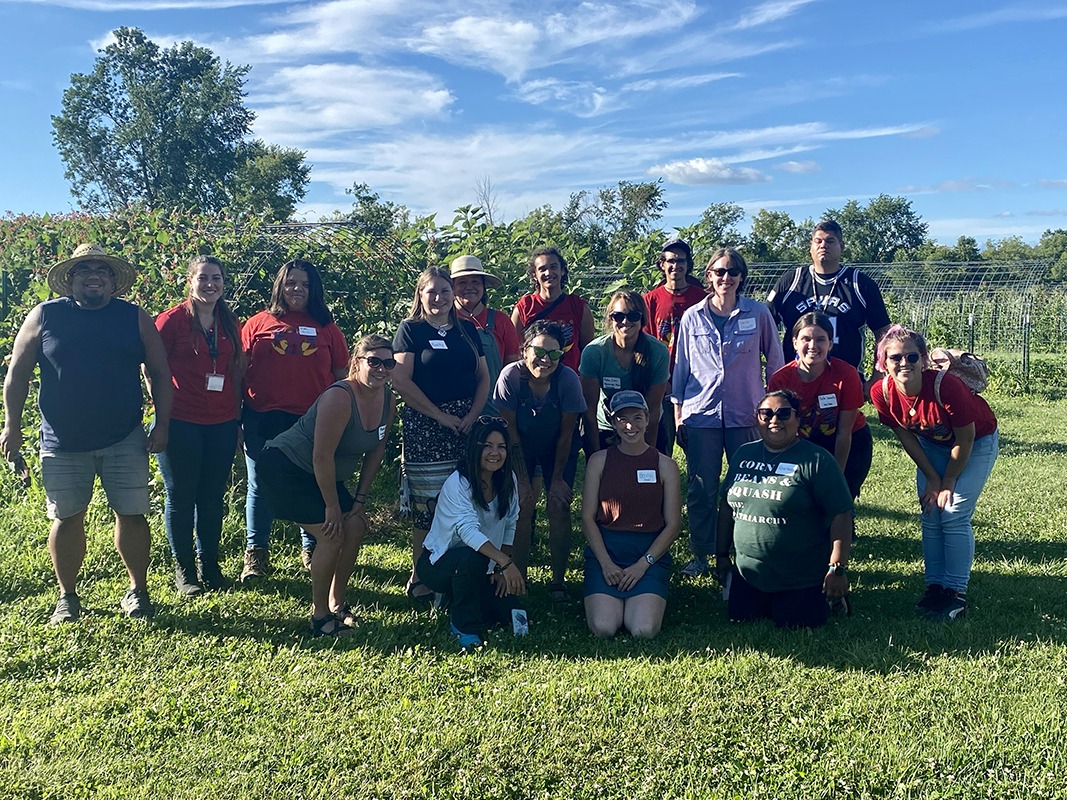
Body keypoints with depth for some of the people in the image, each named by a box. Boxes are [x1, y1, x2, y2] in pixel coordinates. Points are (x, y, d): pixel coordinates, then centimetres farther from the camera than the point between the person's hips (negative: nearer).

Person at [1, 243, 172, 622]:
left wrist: (162, 425, -1)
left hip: (125, 441, 0)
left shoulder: (135, 318, 4)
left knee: (132, 516, 2)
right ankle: (67, 596, 24)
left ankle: (138, 590, 19)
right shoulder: (44, 316, 3)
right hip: (62, 443, 0)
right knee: (66, 519, 8)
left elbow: (159, 374, 5)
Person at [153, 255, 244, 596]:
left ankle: (210, 566, 25)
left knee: (213, 497, 12)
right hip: (181, 423, -4)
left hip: (222, 423, 4)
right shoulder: (173, 319, -6)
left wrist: (236, 411, 12)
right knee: (181, 497, 5)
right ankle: (184, 570, 18)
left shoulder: (230, 322, 9)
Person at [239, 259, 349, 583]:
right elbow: (240, 370, 5)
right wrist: (237, 412, 0)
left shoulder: (326, 328, 8)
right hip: (263, 420, 0)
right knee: (260, 486, 8)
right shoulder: (259, 323, 5)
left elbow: (341, 375, 10)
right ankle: (256, 553, 20)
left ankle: (312, 549, 26)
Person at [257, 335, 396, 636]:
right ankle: (319, 615, 1)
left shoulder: (388, 400, -5)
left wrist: (360, 499, 2)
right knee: (332, 534, -15)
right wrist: (332, 507, -21)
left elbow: (376, 450, 5)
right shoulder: (339, 398, -29)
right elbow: (322, 456, -28)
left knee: (356, 527, 0)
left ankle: (336, 602, 18)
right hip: (284, 467, -8)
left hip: (323, 475, 8)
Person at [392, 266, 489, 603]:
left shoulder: (467, 329, 14)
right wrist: (441, 416, -10)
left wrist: (473, 415, -4)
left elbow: (484, 376, 13)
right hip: (423, 425, -4)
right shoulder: (411, 329, 2)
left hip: (466, 422, 4)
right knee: (426, 504, -3)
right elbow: (401, 380, -8)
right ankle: (419, 577, 11)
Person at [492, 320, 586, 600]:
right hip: (521, 448, 0)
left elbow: (566, 433, -17)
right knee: (522, 505, -10)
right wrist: (522, 479, -16)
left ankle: (559, 579, 5)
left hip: (558, 448, 0)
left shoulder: (568, 379, -28)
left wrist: (557, 478, -11)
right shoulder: (511, 376, -28)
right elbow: (510, 430, -19)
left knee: (559, 505, -8)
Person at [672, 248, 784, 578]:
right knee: (701, 489, 5)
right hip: (701, 414, 1)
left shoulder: (758, 314, 1)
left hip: (746, 414, 0)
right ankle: (700, 554, 18)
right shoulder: (692, 317, 4)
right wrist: (678, 414, 8)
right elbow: (681, 367, 9)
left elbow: (775, 362, 7)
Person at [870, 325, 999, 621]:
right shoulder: (882, 393, -23)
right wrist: (932, 479, -6)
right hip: (933, 444, 5)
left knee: (954, 514, -12)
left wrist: (948, 482, -14)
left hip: (977, 442, -4)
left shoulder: (946, 386, -36)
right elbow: (905, 436, -7)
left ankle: (956, 592, -2)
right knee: (931, 515, 1)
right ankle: (935, 585, 13)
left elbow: (965, 439, -23)